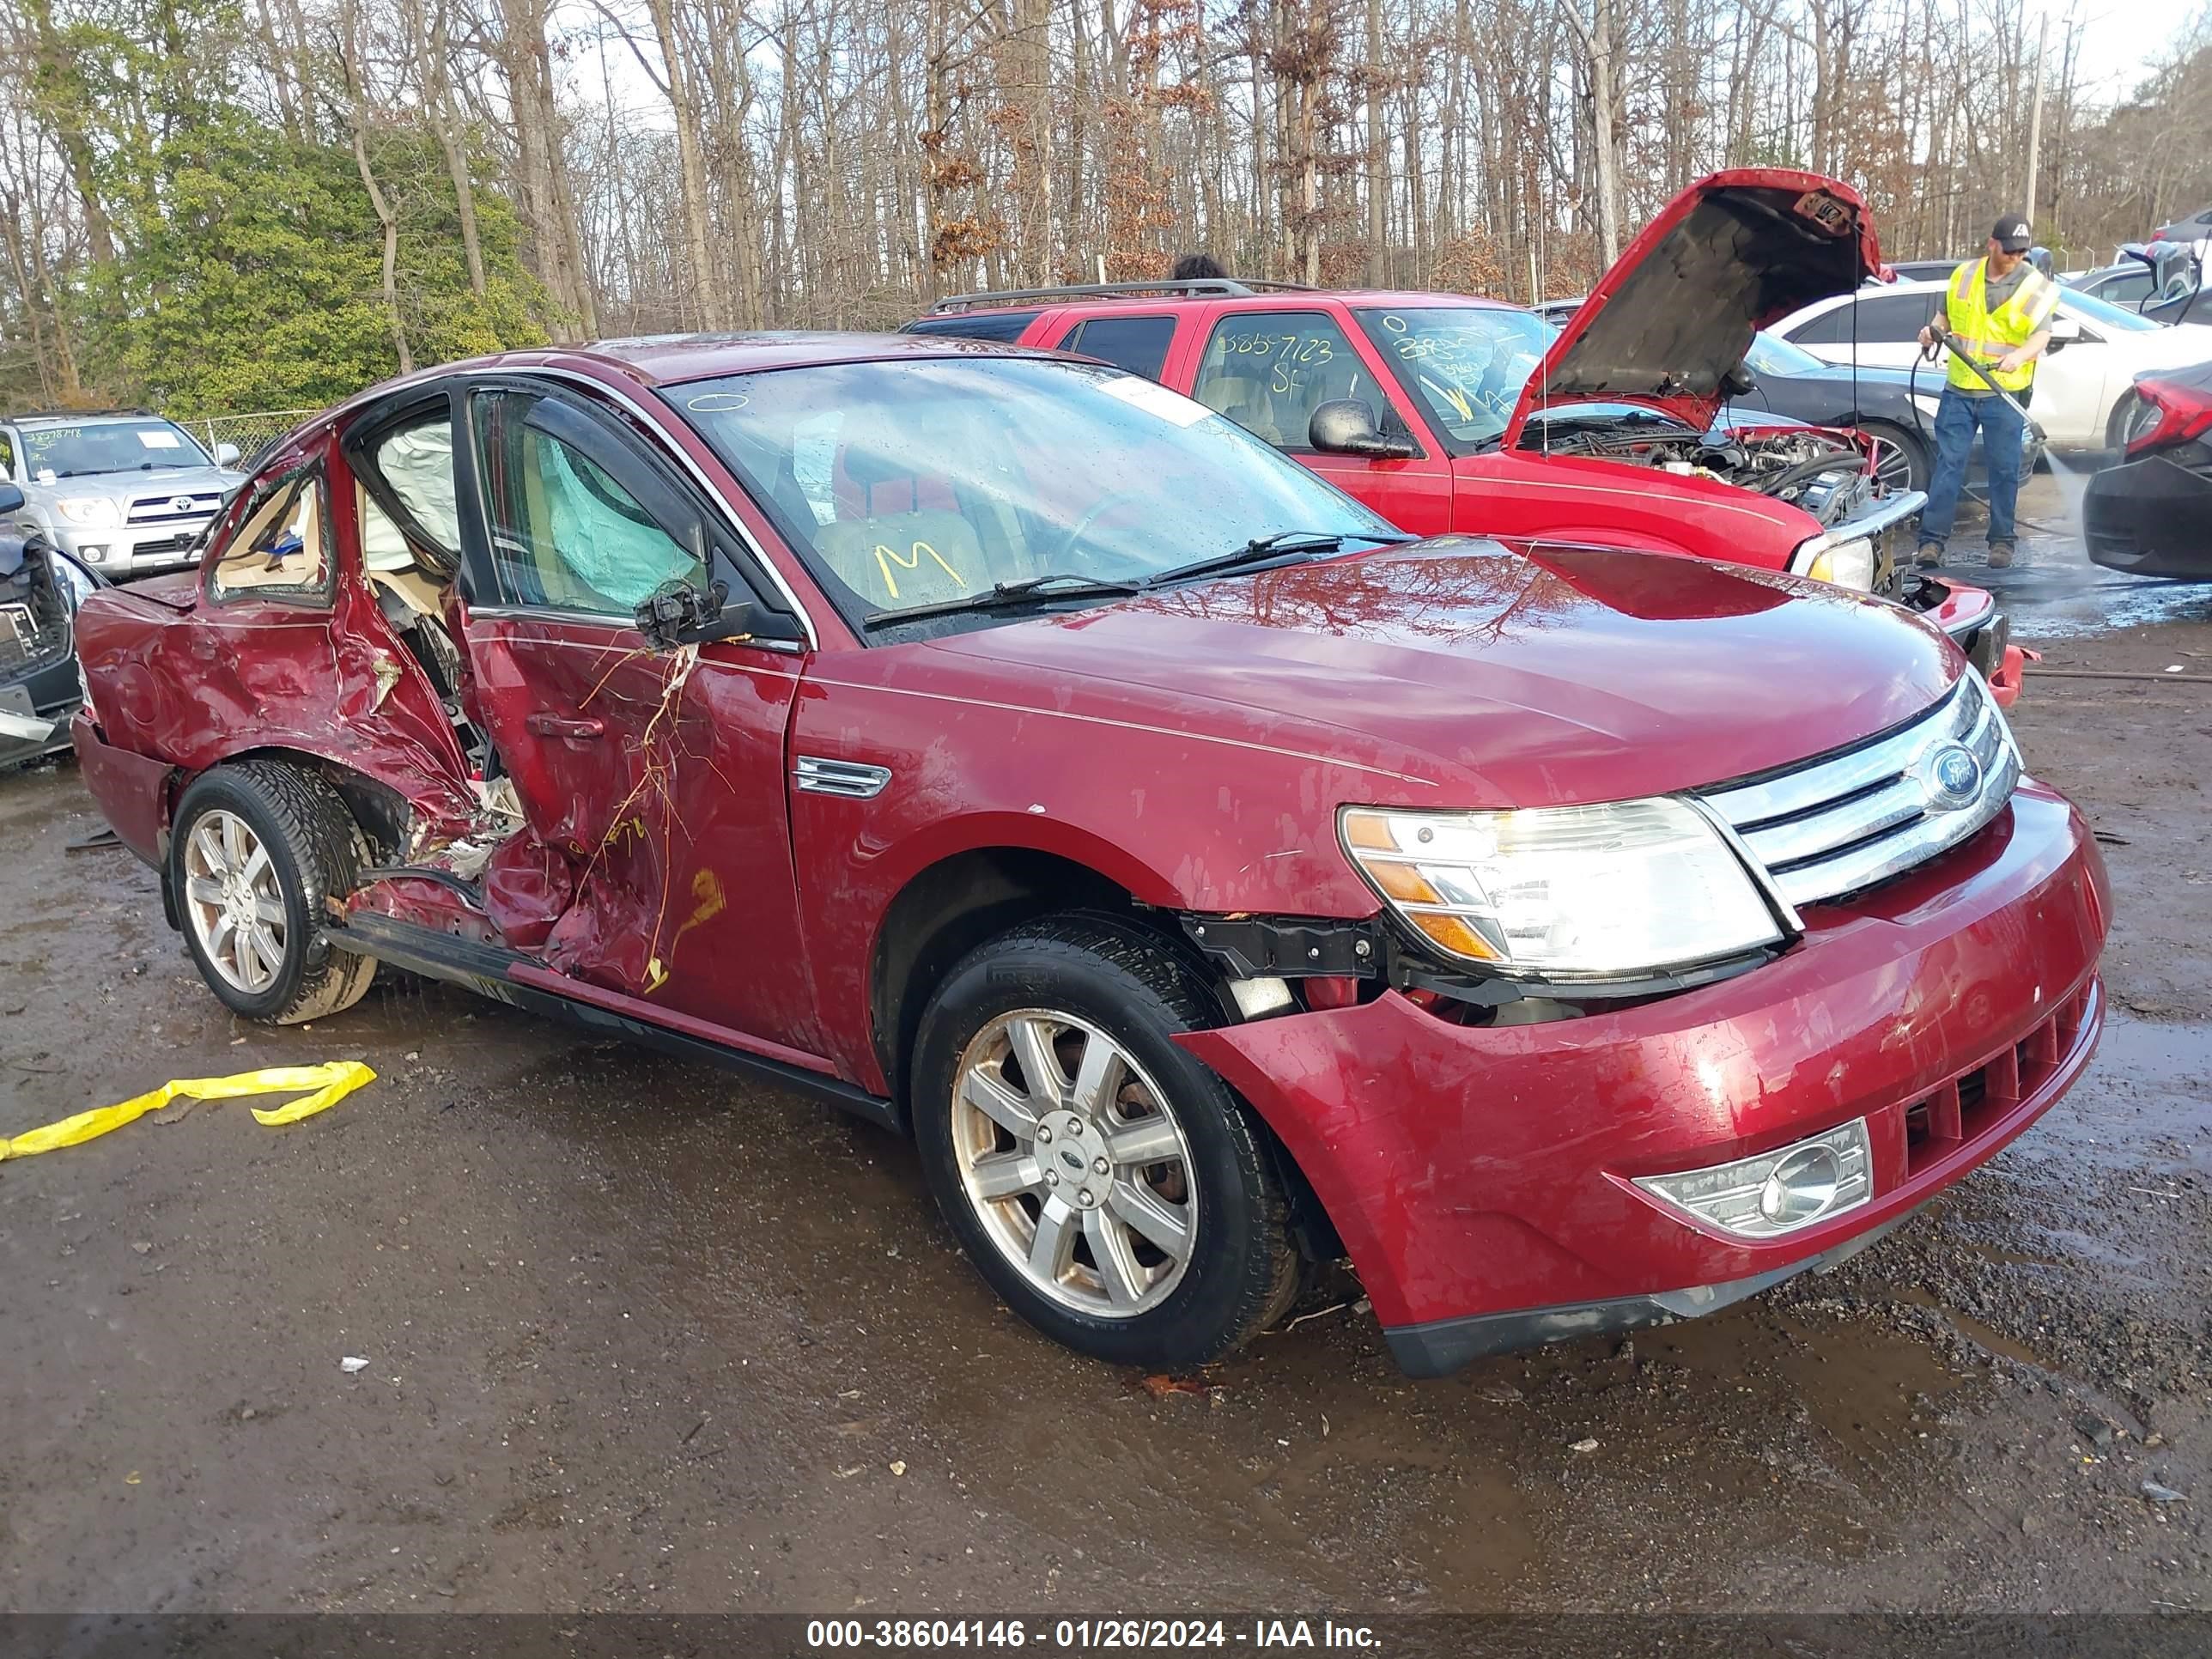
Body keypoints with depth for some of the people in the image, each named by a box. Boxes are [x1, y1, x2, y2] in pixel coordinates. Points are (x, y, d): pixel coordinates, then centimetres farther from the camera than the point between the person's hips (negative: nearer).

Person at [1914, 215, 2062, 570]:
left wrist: (2019, 356, -34)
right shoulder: (1964, 275, 8)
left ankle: (2002, 540, 14)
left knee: (2004, 469, 4)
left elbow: (2042, 335, -12)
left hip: (2004, 393, -2)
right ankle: (1933, 539, -1)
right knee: (1948, 463, -1)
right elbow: (1945, 313, 23)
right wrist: (1933, 330, 0)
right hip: (1959, 388, 2)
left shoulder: (2035, 286, -1)